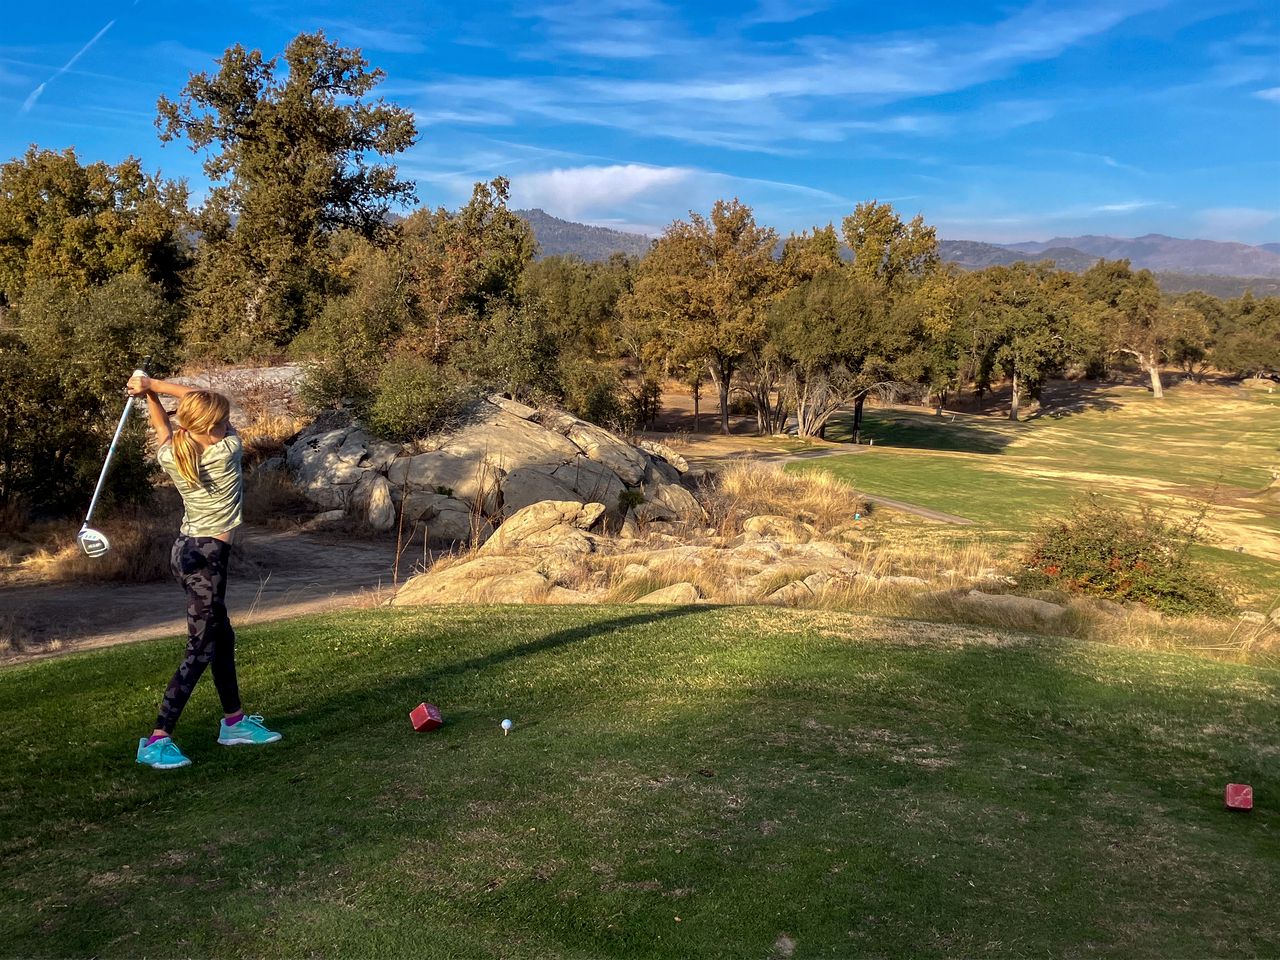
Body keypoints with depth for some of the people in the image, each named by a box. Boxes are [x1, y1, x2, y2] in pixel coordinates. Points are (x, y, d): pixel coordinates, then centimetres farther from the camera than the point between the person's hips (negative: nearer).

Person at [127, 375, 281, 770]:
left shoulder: (170, 457, -4)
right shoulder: (227, 452, -18)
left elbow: (163, 427, 21)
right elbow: (195, 396, -6)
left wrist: (149, 391, 14)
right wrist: (152, 385, -7)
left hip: (185, 548, 8)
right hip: (207, 557, -8)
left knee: (222, 636, 19)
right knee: (201, 650, -5)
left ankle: (234, 721, 32)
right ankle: (157, 740, -5)